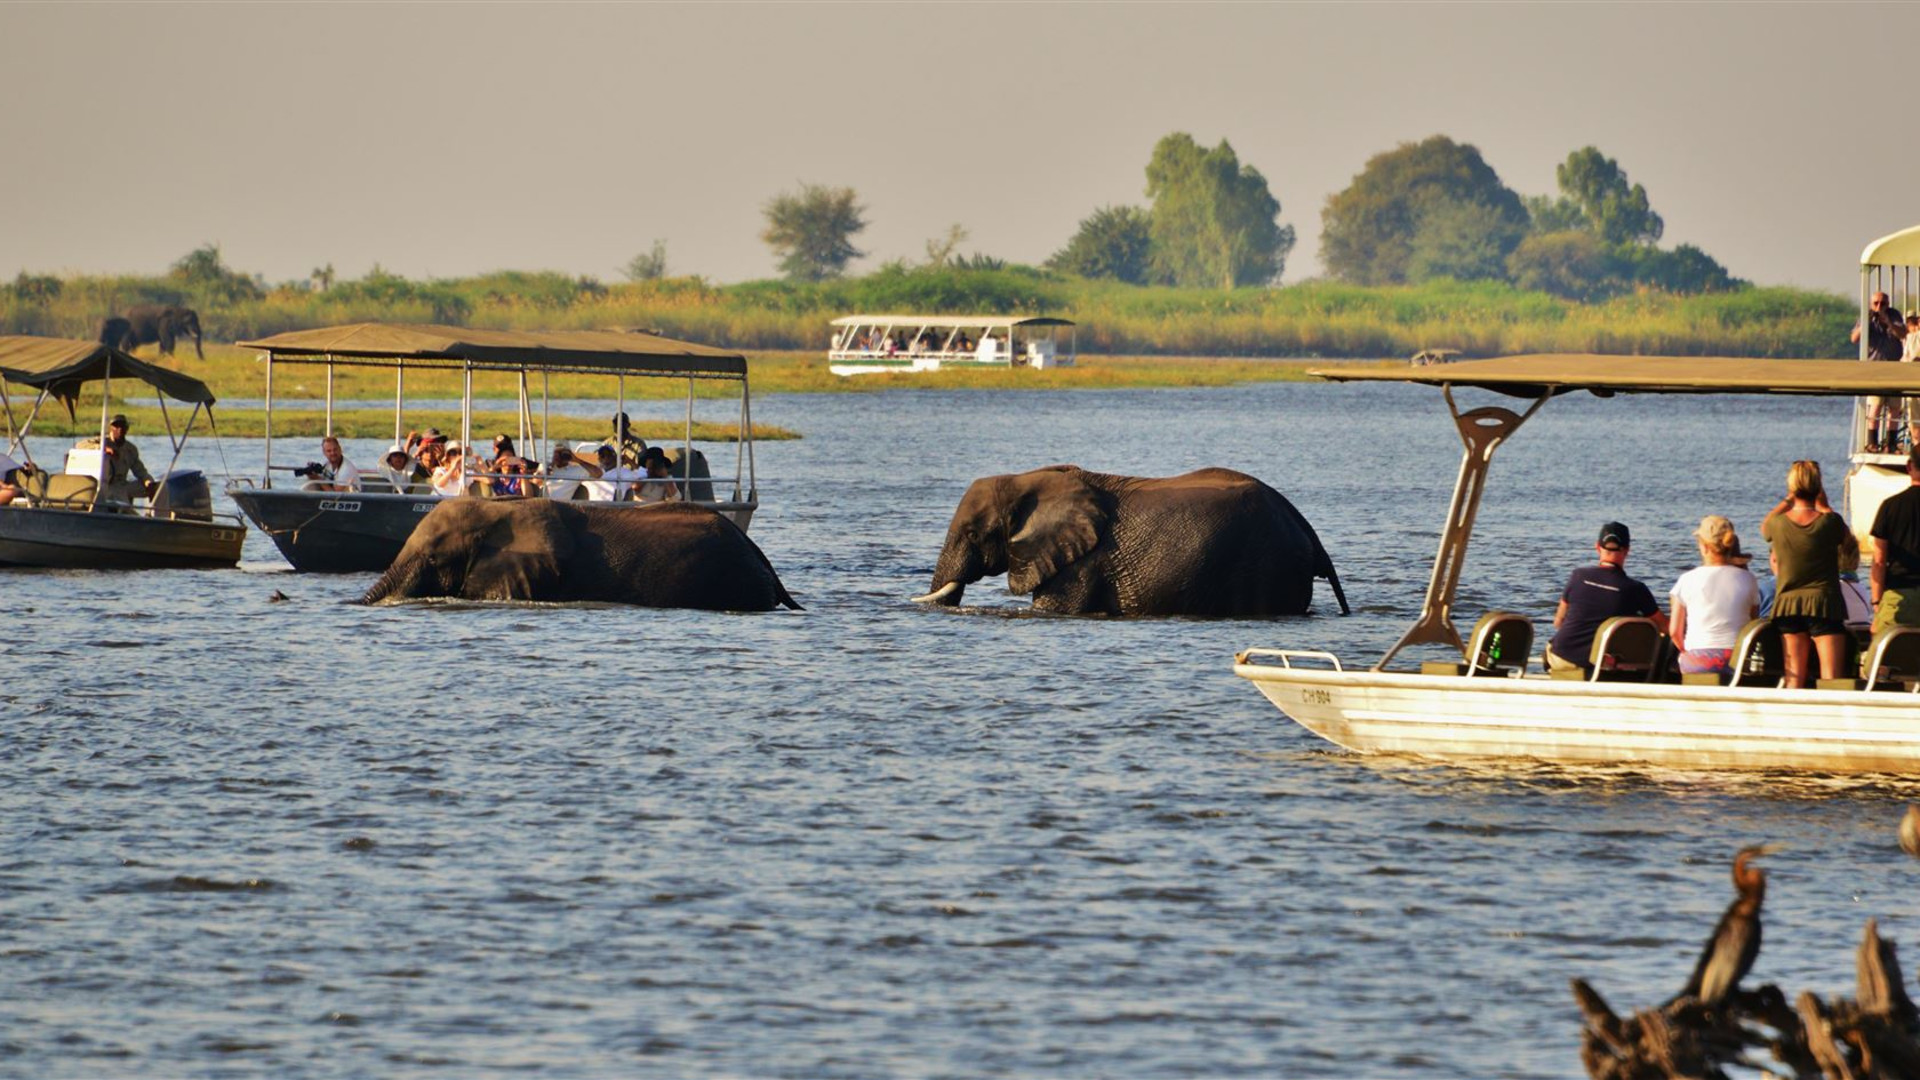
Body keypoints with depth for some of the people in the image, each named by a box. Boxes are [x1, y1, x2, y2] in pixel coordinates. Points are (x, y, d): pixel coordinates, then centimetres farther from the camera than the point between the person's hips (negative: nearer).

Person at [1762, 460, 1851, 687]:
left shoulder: (1779, 524, -5)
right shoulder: (1829, 522, -10)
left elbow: (1764, 527, 20)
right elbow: (1847, 537, 12)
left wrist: (1788, 501, 21)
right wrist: (1824, 506, 12)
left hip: (1788, 606, 2)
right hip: (1825, 604, -2)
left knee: (1793, 680, 4)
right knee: (1830, 680, -5)